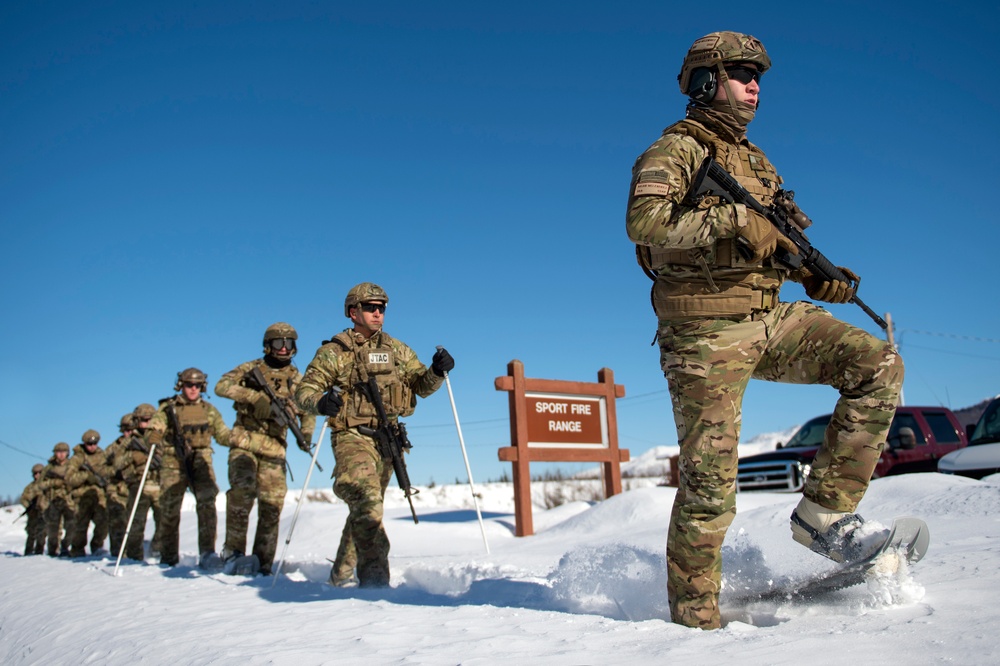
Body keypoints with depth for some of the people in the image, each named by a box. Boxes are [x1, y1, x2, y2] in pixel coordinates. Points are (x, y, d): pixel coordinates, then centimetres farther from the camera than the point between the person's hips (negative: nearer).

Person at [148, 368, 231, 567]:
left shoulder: (209, 411, 14)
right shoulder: (168, 408, 7)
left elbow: (224, 435, 14)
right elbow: (154, 427, -6)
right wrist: (152, 436, -30)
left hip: (201, 462, 1)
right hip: (173, 463, -1)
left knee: (207, 502, -18)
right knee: (169, 509, 2)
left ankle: (207, 553, -19)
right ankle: (168, 558, 16)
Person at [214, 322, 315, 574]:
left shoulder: (296, 378, 10)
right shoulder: (251, 369, 4)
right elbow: (222, 386, -11)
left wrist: (305, 435, 2)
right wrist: (255, 396, -22)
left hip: (274, 448, 3)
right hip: (244, 442, -3)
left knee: (272, 505, 0)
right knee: (243, 488, -26)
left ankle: (262, 563, 10)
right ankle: (233, 547, -11)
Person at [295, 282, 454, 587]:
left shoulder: (396, 349, 12)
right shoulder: (334, 351, -1)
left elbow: (421, 385, 13)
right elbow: (304, 390, -3)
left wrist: (437, 372, -9)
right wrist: (321, 402, -26)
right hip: (352, 438, -5)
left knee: (365, 508, 15)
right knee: (366, 501, -24)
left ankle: (341, 575, 31)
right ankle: (374, 577, -26)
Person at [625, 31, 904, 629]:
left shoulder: (758, 163, 21)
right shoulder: (676, 150, -3)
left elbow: (776, 243, 24)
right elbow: (644, 221, -22)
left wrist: (818, 278, 4)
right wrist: (734, 218, -24)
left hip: (770, 320, 7)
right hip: (706, 331, -7)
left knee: (879, 366, -9)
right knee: (710, 478, -4)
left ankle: (825, 510, -4)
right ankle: (694, 617, 11)